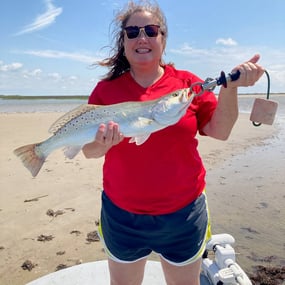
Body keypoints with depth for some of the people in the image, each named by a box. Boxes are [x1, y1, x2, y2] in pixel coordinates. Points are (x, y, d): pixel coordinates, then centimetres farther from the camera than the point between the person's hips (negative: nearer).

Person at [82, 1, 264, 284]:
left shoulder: (188, 82, -3)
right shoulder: (106, 89, -4)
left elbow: (219, 131, -5)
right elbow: (89, 151, -5)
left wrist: (230, 86, -17)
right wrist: (103, 143, -26)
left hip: (183, 213, 0)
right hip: (122, 215, 1)